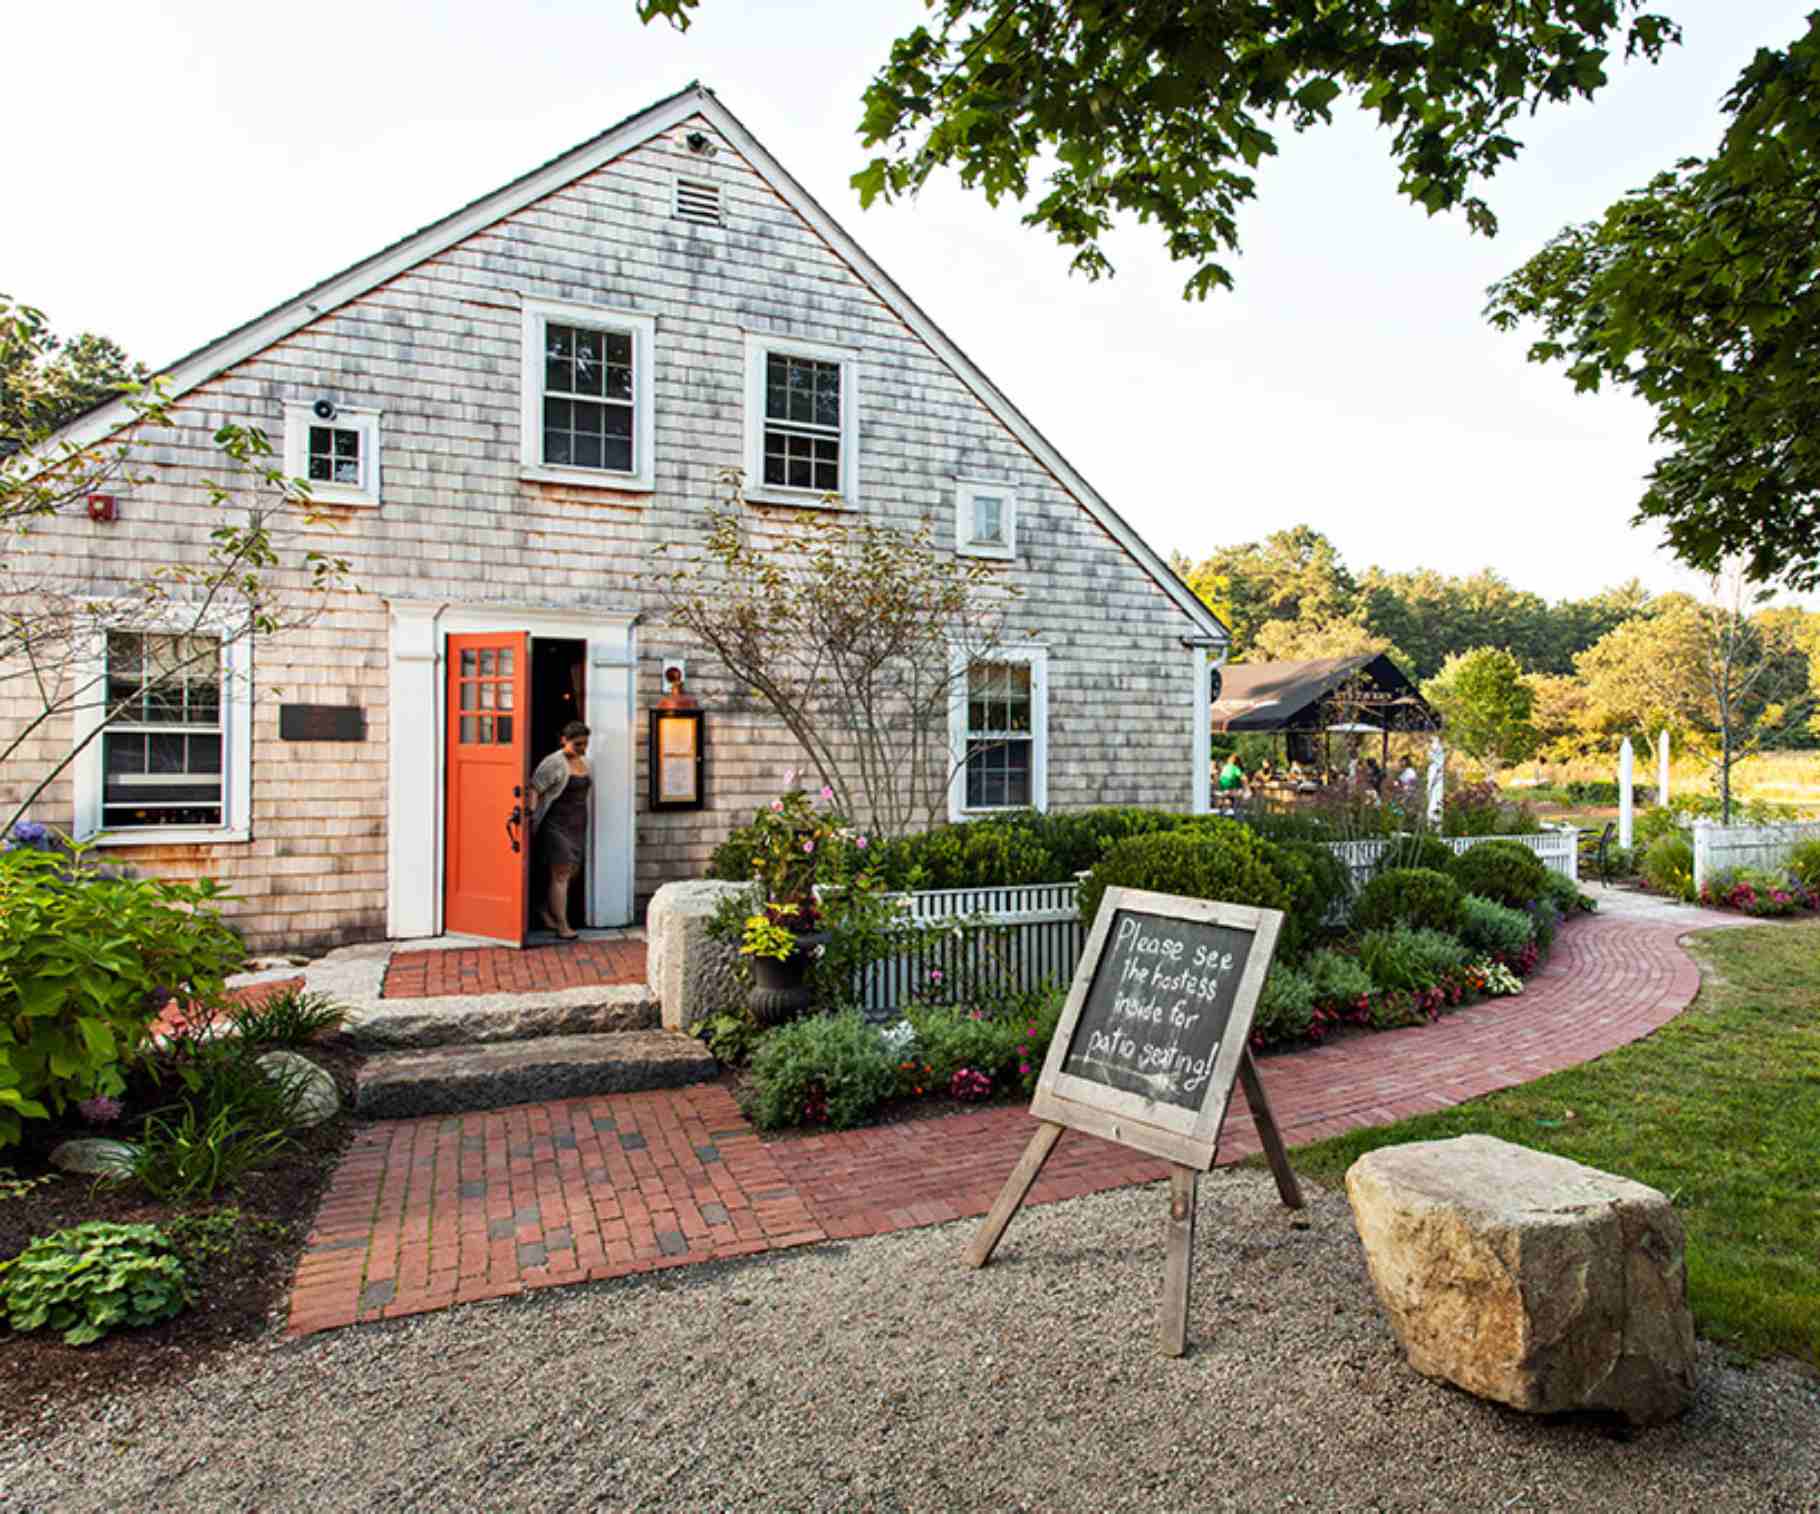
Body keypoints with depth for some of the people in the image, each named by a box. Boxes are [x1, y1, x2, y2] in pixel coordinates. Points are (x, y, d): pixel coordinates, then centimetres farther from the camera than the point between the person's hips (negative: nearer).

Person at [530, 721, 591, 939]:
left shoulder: (585, 762, 10)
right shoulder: (554, 763, -12)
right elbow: (534, 788, -15)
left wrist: (583, 821, 17)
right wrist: (532, 815, -25)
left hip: (578, 823, 7)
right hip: (557, 823, -7)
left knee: (572, 871, 12)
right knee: (561, 872, -5)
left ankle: (547, 908, 33)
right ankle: (562, 925, 1)